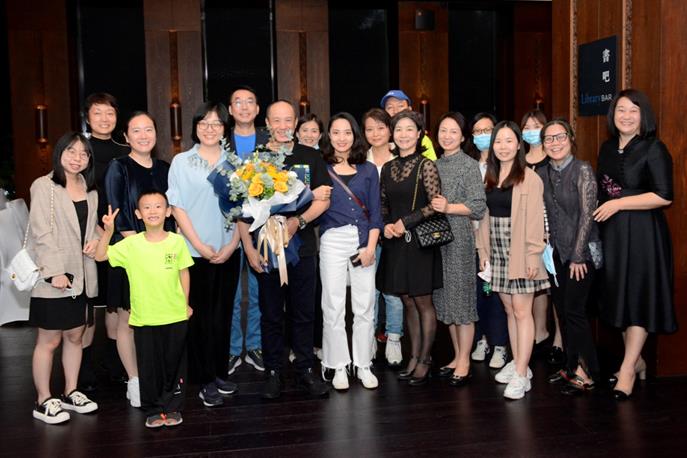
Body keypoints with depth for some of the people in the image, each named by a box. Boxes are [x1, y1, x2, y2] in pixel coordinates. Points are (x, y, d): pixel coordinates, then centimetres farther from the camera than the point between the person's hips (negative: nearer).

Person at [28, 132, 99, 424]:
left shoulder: (90, 189, 12)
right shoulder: (44, 186, -7)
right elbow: (41, 233, -13)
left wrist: (95, 239, -1)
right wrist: (54, 271, -19)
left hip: (81, 275, 6)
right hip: (52, 277, -6)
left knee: (75, 336, 14)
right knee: (49, 340, 1)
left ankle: (71, 393, 27)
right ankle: (43, 401, 12)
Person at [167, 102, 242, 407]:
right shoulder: (181, 162, 1)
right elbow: (177, 207, -4)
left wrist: (231, 245, -4)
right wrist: (200, 246, -10)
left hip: (229, 252, 3)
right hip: (195, 252, -3)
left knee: (223, 313, 9)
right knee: (200, 315, 2)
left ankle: (220, 372, 22)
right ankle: (205, 381, 11)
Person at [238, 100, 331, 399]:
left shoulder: (309, 157, 7)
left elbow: (322, 200, 2)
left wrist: (298, 222, -14)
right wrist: (249, 247, -7)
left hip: (302, 246, 1)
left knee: (303, 313, 7)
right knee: (271, 314, 7)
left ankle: (305, 370, 19)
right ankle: (273, 373, 18)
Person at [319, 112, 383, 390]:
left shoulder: (368, 170, 10)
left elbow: (375, 212, 6)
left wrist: (370, 247, -2)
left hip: (363, 241, 2)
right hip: (332, 240, -2)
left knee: (365, 306, 5)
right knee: (334, 307, 2)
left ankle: (364, 365, 18)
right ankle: (339, 366, 14)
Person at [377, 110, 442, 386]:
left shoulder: (426, 166, -7)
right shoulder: (387, 168, 10)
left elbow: (435, 205, -12)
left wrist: (405, 223, -14)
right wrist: (386, 225, -4)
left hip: (419, 241, -5)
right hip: (395, 242, 5)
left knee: (423, 302, 2)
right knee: (408, 301, 11)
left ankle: (424, 360, 14)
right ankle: (414, 357, 21)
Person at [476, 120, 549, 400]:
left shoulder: (530, 178, -8)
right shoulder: (490, 178, 11)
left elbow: (535, 220, -12)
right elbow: (485, 217, 12)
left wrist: (533, 256, -15)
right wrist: (483, 251, 8)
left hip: (520, 253, -6)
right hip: (497, 253, 6)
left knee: (522, 311, -4)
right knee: (509, 309, 12)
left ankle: (521, 375, -2)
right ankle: (517, 363, 22)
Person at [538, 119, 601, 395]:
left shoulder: (582, 170, -9)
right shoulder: (542, 174, 8)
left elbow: (587, 214, -12)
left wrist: (578, 255, -13)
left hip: (581, 251, -6)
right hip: (555, 252, 6)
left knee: (574, 311, -6)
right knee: (562, 311, 9)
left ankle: (587, 373, 6)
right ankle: (573, 367, 20)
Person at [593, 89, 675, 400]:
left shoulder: (654, 149, -10)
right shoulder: (607, 148, 10)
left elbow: (664, 196, -17)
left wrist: (618, 204, -18)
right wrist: (599, 213, 9)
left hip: (642, 232, -7)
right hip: (611, 232, 7)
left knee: (639, 296, -1)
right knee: (620, 295, 11)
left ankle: (627, 370, 6)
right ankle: (637, 361, 25)